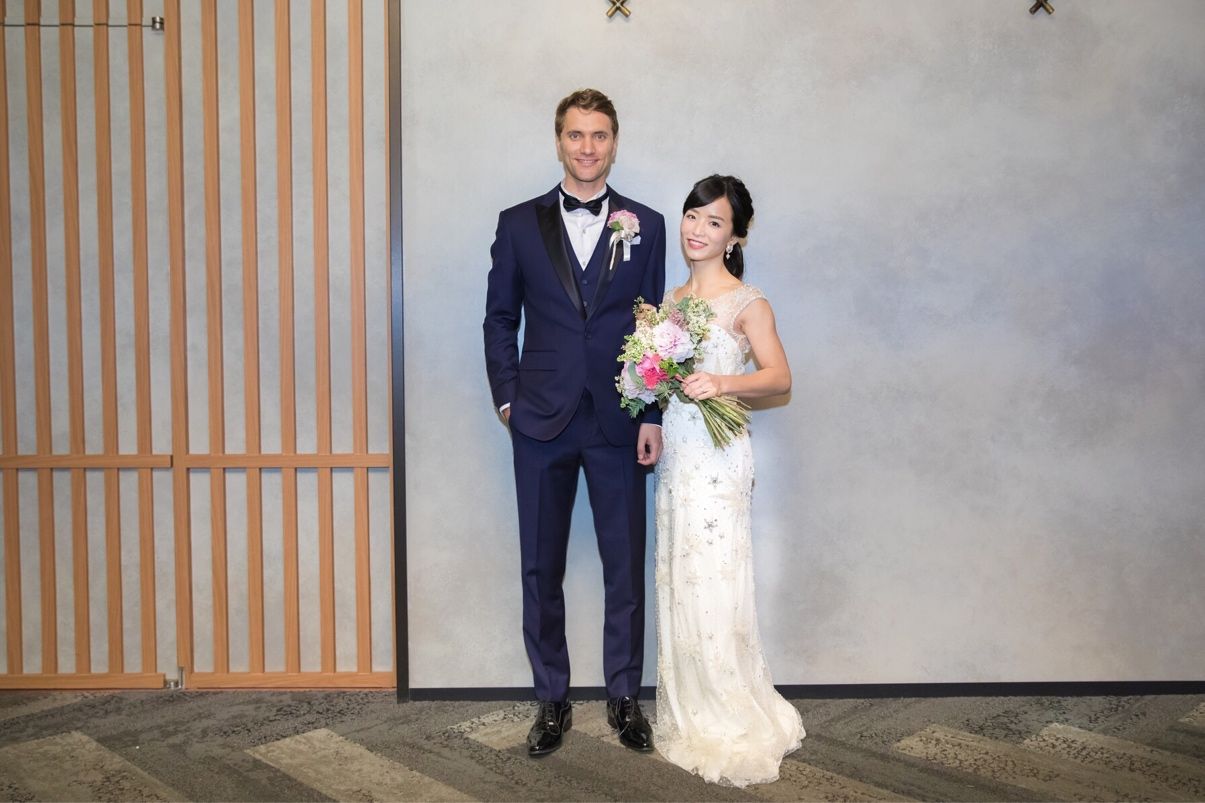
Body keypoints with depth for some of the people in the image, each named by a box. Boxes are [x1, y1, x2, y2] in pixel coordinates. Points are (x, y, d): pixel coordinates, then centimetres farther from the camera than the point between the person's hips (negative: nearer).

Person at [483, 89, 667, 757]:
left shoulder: (645, 226, 6)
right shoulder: (519, 224, 6)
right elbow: (500, 320, 8)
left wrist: (652, 415, -3)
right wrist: (508, 399, -1)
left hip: (619, 424, 0)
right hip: (541, 423, 1)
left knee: (626, 567, 8)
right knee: (541, 569, 8)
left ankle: (624, 696, 24)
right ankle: (552, 700, 23)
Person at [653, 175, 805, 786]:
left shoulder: (746, 302, -5)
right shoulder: (671, 299, 15)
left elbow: (779, 376, -13)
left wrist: (723, 382, -28)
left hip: (716, 458, -7)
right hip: (675, 455, 7)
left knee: (713, 586, -5)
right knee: (679, 584, 10)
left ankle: (734, 730, 9)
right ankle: (690, 717, 23)